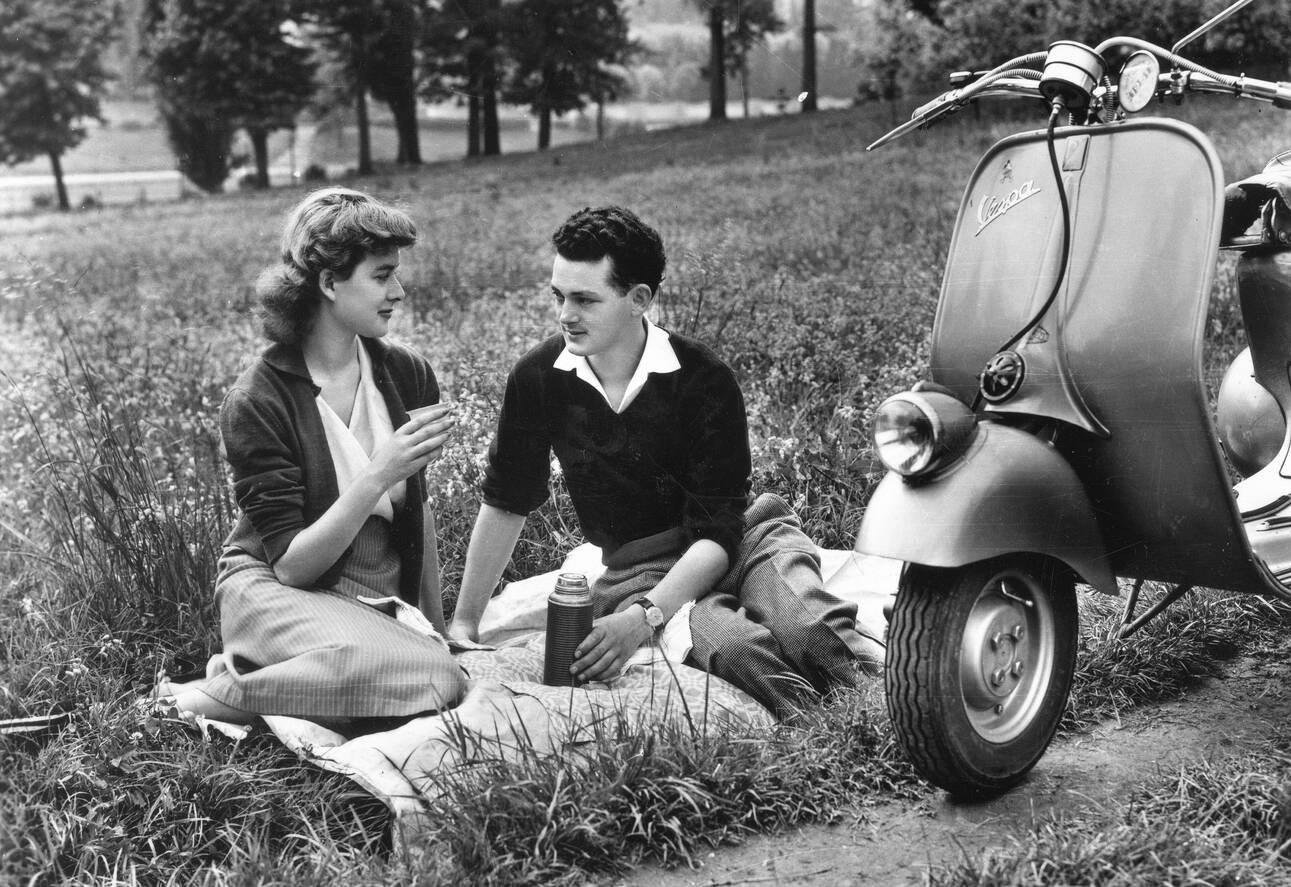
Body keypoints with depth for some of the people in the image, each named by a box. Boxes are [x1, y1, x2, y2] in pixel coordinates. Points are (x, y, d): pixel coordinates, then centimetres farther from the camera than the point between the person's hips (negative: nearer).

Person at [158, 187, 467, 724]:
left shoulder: (407, 375, 0)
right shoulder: (257, 402, -14)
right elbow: (290, 563, -17)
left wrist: (435, 630, 13)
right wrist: (378, 477, -28)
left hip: (381, 600, 6)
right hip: (274, 590, -5)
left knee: (437, 670, -28)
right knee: (435, 681, -32)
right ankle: (209, 696, -13)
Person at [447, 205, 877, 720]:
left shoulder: (704, 381, -13)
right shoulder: (538, 379, -4)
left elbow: (717, 532, -15)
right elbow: (506, 503, 10)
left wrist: (641, 620, -29)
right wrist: (464, 623, 13)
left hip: (738, 539, 0)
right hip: (636, 569, 1)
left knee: (811, 630, -35)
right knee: (734, 647, -34)